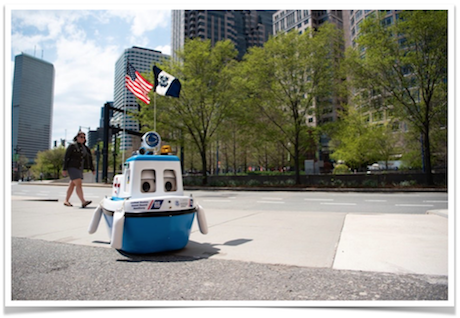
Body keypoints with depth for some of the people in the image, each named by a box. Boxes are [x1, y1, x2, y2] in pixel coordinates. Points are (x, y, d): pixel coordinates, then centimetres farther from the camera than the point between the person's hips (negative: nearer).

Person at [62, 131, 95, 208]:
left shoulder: (85, 148, 14)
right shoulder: (72, 146, -5)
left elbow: (89, 159, 14)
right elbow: (66, 157, -8)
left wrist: (92, 169, 9)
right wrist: (64, 169, -13)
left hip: (80, 168, 7)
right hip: (72, 167, -7)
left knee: (72, 185, 12)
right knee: (78, 184, -17)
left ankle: (66, 201, 22)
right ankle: (83, 202, -26)